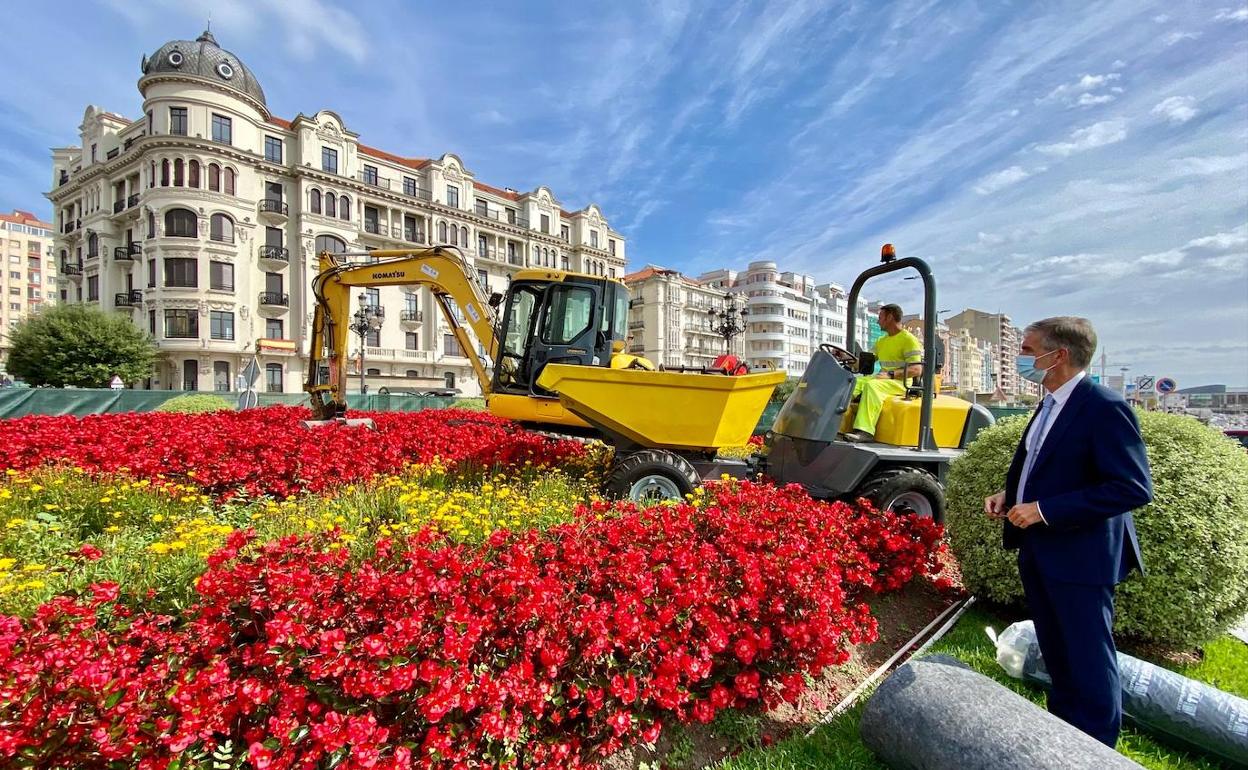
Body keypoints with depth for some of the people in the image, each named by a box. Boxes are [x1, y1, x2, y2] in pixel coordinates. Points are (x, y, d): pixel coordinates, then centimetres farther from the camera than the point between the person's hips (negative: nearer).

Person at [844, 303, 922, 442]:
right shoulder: (881, 341, 21)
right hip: (883, 379, 8)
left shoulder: (909, 339, -5)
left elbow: (917, 369, -14)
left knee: (872, 385, -35)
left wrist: (891, 374, -24)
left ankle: (865, 431, -43)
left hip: (901, 382, -7)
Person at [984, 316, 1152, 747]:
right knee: (1056, 656, 23)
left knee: (1089, 662, 7)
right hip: (1039, 551, 9)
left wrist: (1045, 510, -24)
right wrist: (1009, 495, 3)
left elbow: (1134, 488, -22)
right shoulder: (1049, 406, 8)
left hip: (1080, 558, -9)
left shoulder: (1104, 408, -19)